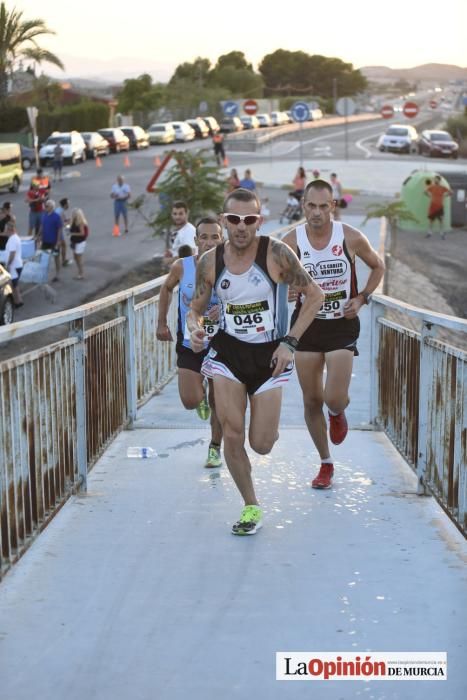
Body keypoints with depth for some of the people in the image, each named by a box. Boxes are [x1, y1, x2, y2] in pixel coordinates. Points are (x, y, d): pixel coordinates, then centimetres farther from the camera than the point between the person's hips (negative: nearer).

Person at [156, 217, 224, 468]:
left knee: (218, 402, 8)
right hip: (189, 344, 1)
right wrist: (162, 323, 8)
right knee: (190, 401, -5)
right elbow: (166, 289, 9)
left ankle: (215, 448, 29)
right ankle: (201, 395, 33)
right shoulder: (181, 267, -11)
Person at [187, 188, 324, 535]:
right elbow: (196, 309, 7)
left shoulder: (276, 253, -15)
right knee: (232, 436, -7)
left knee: (262, 445, -1)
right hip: (227, 351, 2)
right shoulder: (210, 261, -5)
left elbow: (315, 295, -7)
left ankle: (269, 424, 38)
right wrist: (195, 329, -17)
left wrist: (290, 341, -13)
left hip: (269, 354, -2)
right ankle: (251, 508, 14)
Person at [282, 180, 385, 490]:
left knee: (334, 399, -14)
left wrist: (362, 298, -6)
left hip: (342, 325, -2)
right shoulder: (291, 242, -8)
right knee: (312, 401, 6)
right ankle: (326, 464, 25)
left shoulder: (351, 238, -10)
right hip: (307, 324, 2)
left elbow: (378, 266, 7)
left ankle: (338, 415, 26)